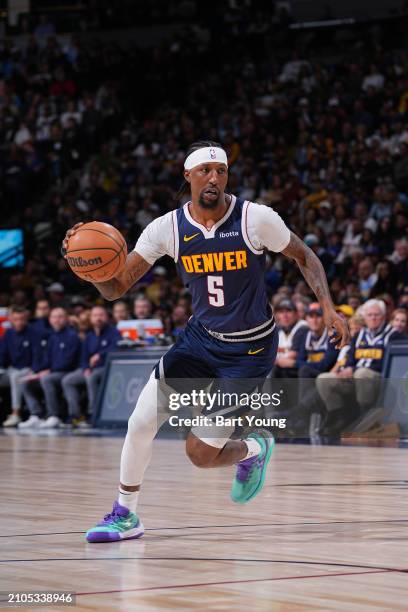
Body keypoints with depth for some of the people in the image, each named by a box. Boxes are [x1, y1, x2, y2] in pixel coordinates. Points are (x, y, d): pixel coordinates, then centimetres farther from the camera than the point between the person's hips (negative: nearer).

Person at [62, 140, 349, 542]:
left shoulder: (256, 218, -17)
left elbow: (304, 257, -1)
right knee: (140, 423, -4)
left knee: (201, 454, -6)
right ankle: (125, 517, 17)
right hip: (200, 337, 4)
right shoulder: (167, 228, -9)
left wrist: (329, 309, -13)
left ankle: (255, 450, 29)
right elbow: (115, 288, -8)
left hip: (250, 349, -4)